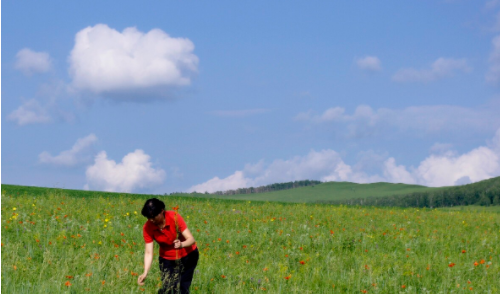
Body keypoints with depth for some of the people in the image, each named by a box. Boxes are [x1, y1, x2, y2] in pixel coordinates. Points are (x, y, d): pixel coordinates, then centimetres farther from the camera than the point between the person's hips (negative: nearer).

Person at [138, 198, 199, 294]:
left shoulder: (174, 217, -26)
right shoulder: (147, 228, -19)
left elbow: (191, 239, -26)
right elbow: (149, 252, -19)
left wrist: (181, 245, -48)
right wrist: (145, 273, -33)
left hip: (187, 256, -2)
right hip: (167, 260, 2)